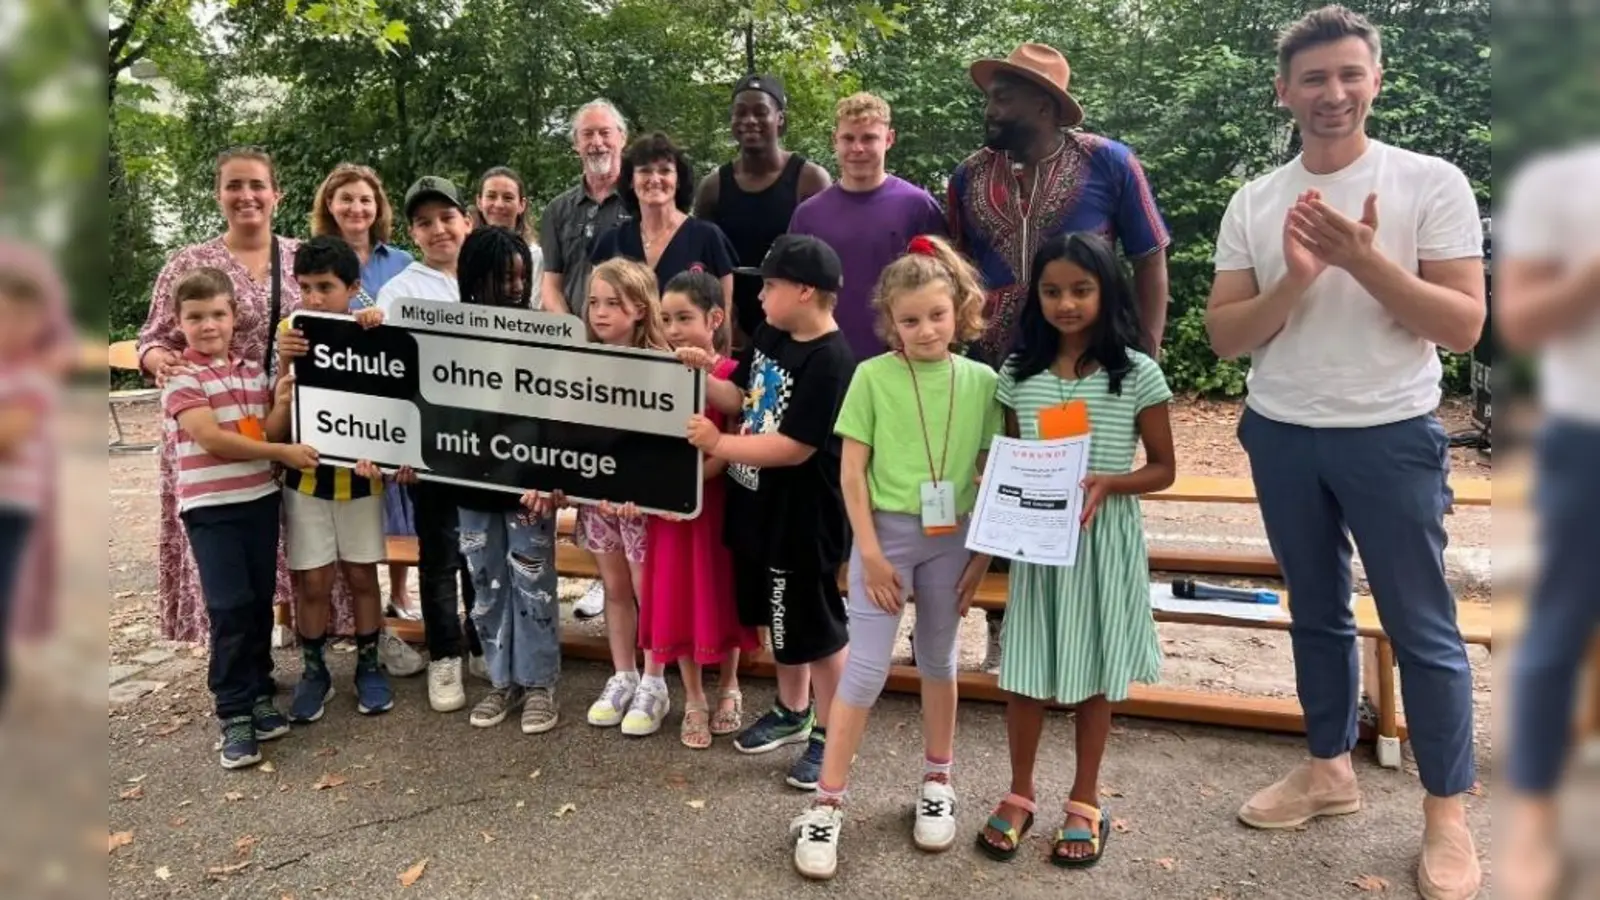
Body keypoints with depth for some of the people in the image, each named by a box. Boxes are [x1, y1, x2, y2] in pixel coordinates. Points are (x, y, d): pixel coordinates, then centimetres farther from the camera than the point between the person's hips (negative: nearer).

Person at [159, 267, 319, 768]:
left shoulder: (253, 369, 10)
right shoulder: (180, 377, -7)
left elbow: (267, 431, 4)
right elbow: (212, 439, -16)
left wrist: (283, 401, -15)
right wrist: (283, 453, -16)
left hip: (260, 498, 5)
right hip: (210, 506, -5)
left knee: (261, 603, 10)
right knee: (230, 608, -7)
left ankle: (259, 694, 23)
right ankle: (234, 714, 1)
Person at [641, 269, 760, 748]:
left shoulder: (732, 374, -10)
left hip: (717, 500, -4)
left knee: (722, 596, 11)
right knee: (678, 600, 10)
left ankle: (729, 689, 32)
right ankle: (694, 701, 26)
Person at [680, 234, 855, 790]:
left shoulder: (831, 360, -24)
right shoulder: (769, 335, 4)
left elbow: (796, 447, -26)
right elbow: (740, 398, 12)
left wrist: (718, 445, -22)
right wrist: (701, 376, -6)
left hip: (805, 518, -9)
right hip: (761, 506, 9)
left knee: (815, 625, 6)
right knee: (780, 616, 22)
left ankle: (830, 733, 25)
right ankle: (791, 711, 42)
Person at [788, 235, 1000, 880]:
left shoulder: (981, 381, 0)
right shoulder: (872, 376, -7)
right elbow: (851, 473, -7)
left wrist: (983, 552, 1)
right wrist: (870, 552, -11)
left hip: (952, 538, 3)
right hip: (887, 533, -2)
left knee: (938, 662, 17)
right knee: (866, 669, -1)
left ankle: (937, 782, 35)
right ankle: (826, 804, 10)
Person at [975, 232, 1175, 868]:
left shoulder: (1137, 373, -7)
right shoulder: (1020, 372, 1)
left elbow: (1163, 468, -2)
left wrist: (1109, 483, -19)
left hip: (1105, 537, -2)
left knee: (1095, 671, 10)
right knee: (1026, 667, 9)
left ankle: (1085, 802, 28)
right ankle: (1020, 793, 29)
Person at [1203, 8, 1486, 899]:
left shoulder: (1433, 183, -6)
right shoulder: (1254, 203, 3)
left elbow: (1464, 326, -11)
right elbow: (1224, 335, -1)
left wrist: (1365, 261, -23)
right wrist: (1295, 279, -18)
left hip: (1392, 436, -3)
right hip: (1281, 436, 4)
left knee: (1422, 627, 3)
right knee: (1318, 612, 16)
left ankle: (1448, 811, 18)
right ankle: (1331, 769, 31)